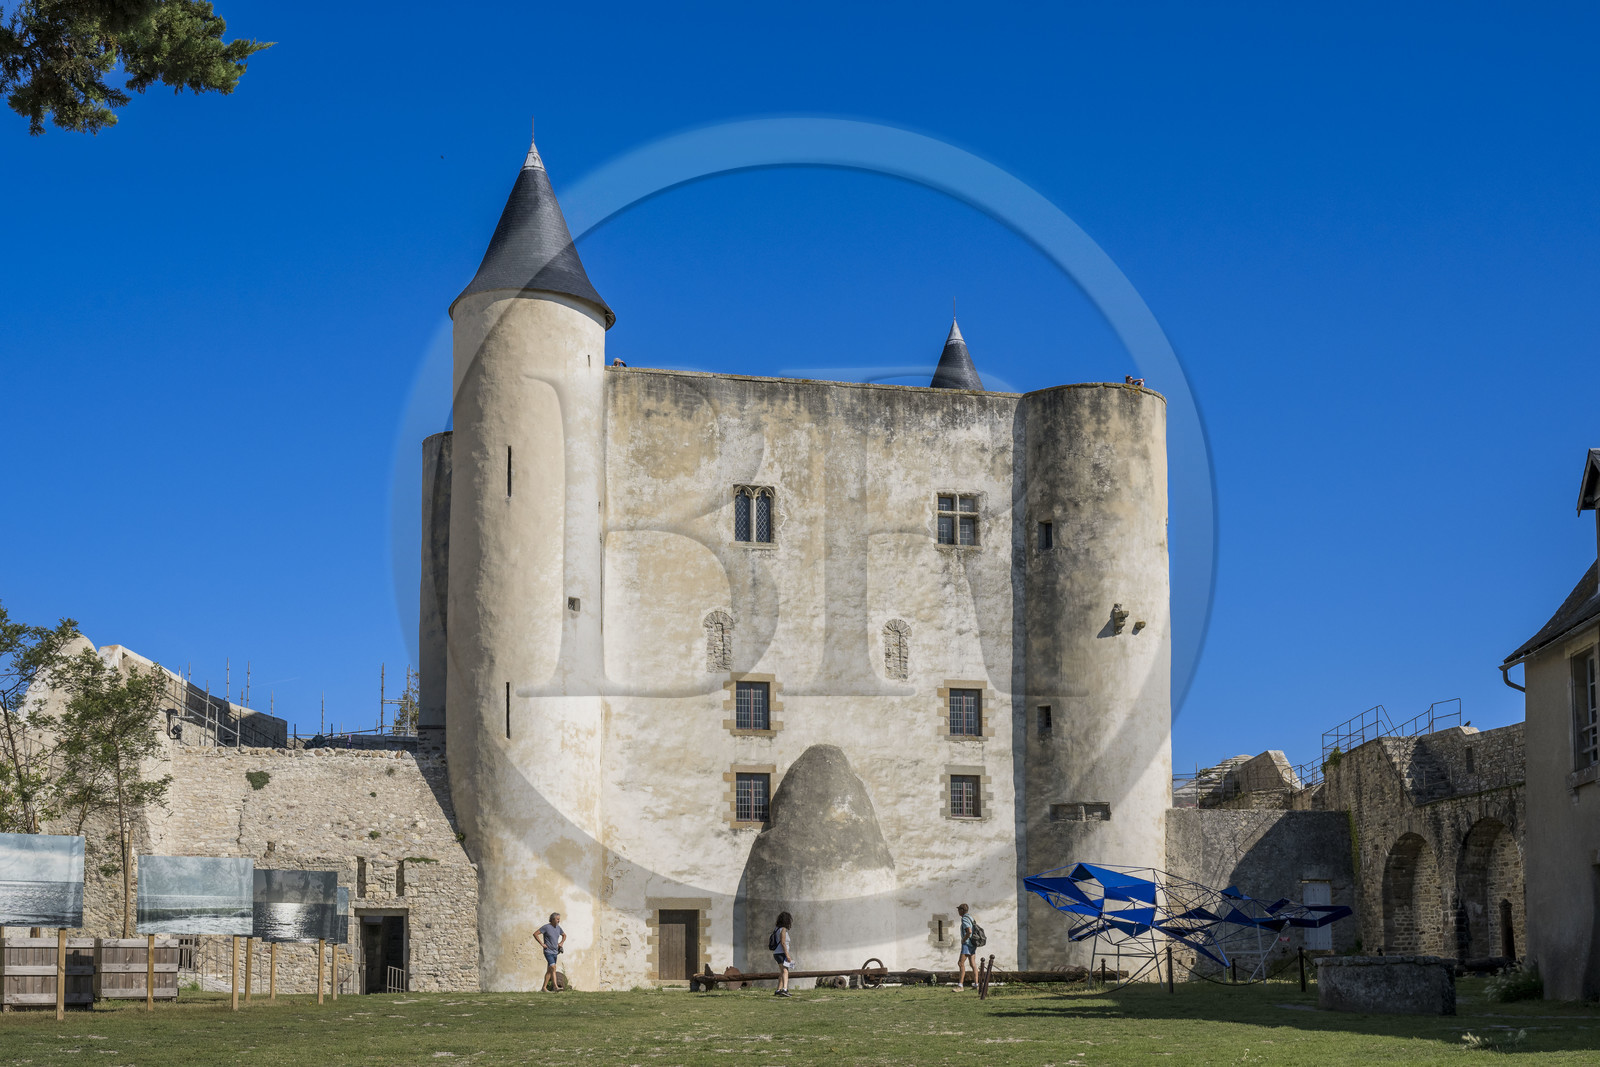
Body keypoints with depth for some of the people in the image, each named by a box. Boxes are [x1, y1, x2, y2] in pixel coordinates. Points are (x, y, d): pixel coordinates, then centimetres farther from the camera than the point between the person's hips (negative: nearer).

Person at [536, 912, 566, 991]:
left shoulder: (558, 927, 10)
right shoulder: (546, 927, -10)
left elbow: (564, 935, 29)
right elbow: (535, 934, -13)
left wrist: (561, 943, 12)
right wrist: (542, 944, -14)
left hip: (555, 952, 7)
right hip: (548, 951, -7)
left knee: (549, 970, 9)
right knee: (553, 967, -21)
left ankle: (543, 988, 14)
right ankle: (555, 987, -26)